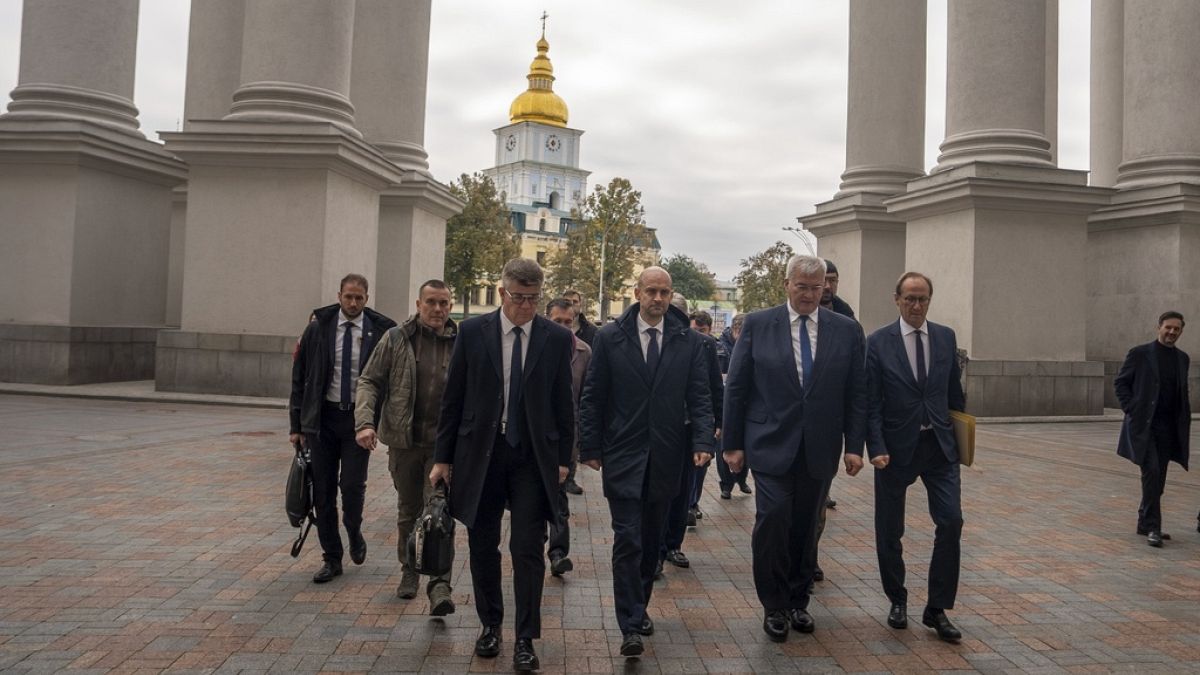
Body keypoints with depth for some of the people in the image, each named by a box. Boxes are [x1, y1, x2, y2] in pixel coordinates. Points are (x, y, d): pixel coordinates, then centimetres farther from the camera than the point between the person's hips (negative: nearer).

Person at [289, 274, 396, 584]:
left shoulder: (381, 331, -5)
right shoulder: (318, 328, 0)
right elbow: (299, 377, 4)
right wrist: (296, 424, 2)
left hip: (359, 418, -2)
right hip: (323, 418, 2)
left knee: (352, 485, -9)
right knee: (323, 491, 6)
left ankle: (355, 535, 23)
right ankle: (332, 558, 21)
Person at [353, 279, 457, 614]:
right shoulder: (396, 339, -1)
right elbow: (369, 381, 0)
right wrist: (364, 422, -15)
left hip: (444, 443, -1)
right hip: (404, 440, 1)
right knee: (408, 511, 15)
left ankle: (439, 585, -6)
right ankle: (409, 572, 33)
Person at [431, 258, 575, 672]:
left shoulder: (558, 338, -1)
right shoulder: (471, 332, -1)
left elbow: (563, 403, 3)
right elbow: (453, 399, 2)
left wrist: (563, 458, 3)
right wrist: (443, 457, 2)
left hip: (533, 456, -1)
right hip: (480, 453, 1)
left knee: (528, 549, 0)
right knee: (482, 546, 12)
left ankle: (525, 638, 13)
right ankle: (490, 624, 30)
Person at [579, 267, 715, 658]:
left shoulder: (687, 341, 3)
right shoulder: (610, 338, -1)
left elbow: (699, 397, 3)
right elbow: (593, 398, 1)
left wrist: (703, 441, -9)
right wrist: (590, 447, -1)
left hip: (666, 458, 2)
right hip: (623, 455, -2)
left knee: (652, 540, 13)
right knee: (627, 539, -5)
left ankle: (640, 608, 31)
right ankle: (631, 626, -1)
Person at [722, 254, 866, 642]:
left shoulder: (847, 331, 4)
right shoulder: (757, 325, -1)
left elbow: (856, 393, 6)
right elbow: (736, 388, 0)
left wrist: (854, 446, 0)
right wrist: (732, 443, -2)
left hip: (820, 449, 2)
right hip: (771, 445, -2)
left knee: (806, 527, 10)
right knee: (773, 520, -9)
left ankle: (797, 602, 28)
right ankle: (774, 606, 10)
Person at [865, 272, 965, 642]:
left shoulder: (946, 337, 5)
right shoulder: (878, 342, -6)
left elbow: (954, 392, 12)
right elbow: (871, 402, -8)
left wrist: (959, 436, 12)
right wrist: (876, 448, -15)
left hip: (939, 445, 3)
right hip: (896, 446, -2)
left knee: (951, 521, -7)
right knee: (889, 530, 7)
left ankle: (937, 608, 7)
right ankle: (897, 601, 27)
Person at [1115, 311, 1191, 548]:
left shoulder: (1182, 358, 12)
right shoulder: (1140, 354, -3)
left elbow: (1182, 392, 21)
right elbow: (1120, 382, 0)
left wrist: (1185, 419, 10)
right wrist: (1131, 409, -8)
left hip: (1169, 428, 5)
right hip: (1143, 425, -5)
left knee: (1158, 478, 8)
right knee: (1152, 472, -15)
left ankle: (1145, 523, 20)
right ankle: (1152, 527, -10)